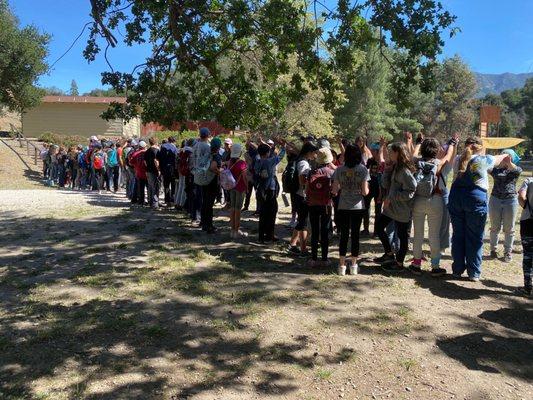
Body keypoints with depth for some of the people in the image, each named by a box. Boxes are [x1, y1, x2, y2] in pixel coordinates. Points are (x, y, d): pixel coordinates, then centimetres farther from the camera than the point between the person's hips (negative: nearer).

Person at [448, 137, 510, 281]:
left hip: (456, 198, 4)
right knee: (475, 238, 6)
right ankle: (473, 273, 13)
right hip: (476, 199, -4)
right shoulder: (483, 160, -1)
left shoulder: (458, 160, 8)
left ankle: (457, 270, 19)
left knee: (458, 236, 12)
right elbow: (506, 157, 13)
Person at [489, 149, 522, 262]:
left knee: (509, 229, 5)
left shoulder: (517, 170, 4)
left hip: (511, 200, -1)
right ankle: (493, 249, 19)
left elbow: (515, 169, -19)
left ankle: (508, 252, 14)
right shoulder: (496, 170, 8)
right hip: (495, 200, 1)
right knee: (495, 228, 8)